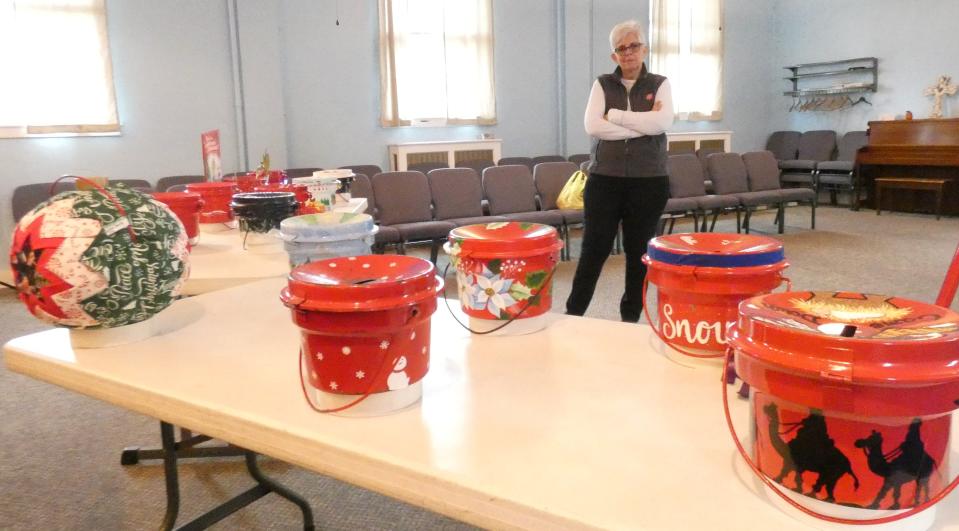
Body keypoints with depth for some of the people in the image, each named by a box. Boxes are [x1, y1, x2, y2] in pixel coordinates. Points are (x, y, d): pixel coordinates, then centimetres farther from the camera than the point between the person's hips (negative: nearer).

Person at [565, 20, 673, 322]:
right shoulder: (602, 84, 6)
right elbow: (592, 126, -11)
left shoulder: (659, 84, 5)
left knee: (639, 251, 8)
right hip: (604, 179, 0)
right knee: (594, 249, 1)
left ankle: (631, 316, 22)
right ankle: (573, 313, 13)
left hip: (649, 182, 1)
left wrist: (614, 115, -11)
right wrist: (642, 124, -12)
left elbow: (662, 123, -13)